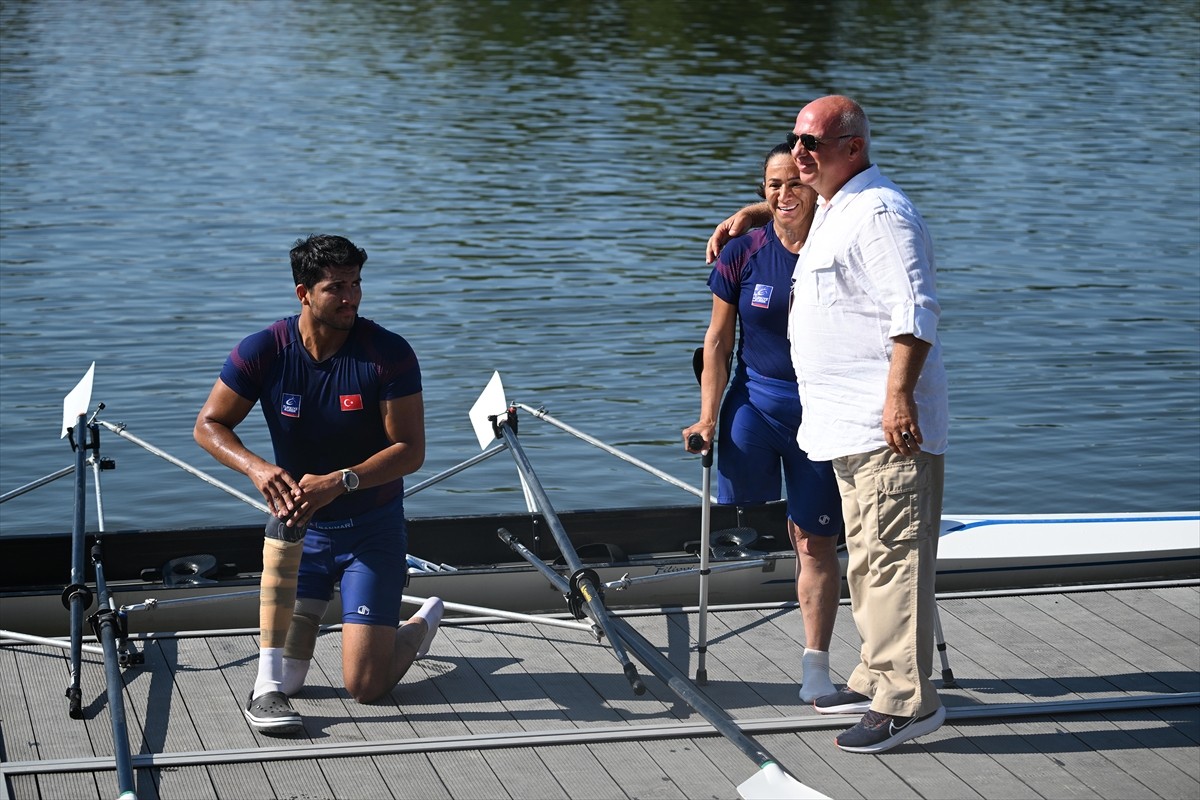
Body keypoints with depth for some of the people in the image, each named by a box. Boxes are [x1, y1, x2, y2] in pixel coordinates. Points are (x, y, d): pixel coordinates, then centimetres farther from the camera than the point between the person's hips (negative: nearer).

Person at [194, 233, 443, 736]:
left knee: (365, 687, -6)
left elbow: (411, 450, -18)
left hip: (373, 528, -2)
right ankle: (268, 691, -9)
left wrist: (339, 482, -34)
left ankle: (423, 624, 25)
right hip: (303, 525, 2)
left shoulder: (389, 354, -17)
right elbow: (209, 425, -6)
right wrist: (257, 468, -27)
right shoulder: (263, 352, -13)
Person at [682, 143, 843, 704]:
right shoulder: (743, 254, -2)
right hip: (754, 401, 1)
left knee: (816, 542, 3)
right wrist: (708, 418, 0)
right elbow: (718, 341, 5)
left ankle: (815, 665, 11)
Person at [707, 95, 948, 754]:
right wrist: (749, 214, 35)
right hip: (852, 426, 11)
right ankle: (877, 679, 25)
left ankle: (906, 700, -10)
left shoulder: (879, 213, -14)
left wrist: (900, 394, -30)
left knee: (892, 557, -11)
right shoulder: (832, 207, 19)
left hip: (891, 426, -11)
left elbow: (914, 310, -24)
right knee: (867, 557, 16)